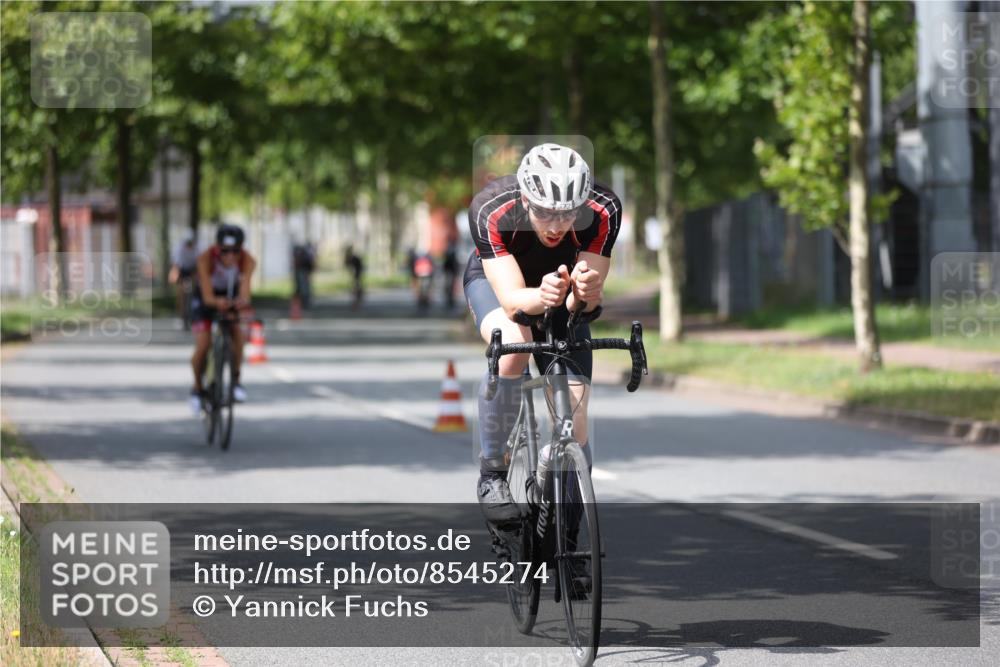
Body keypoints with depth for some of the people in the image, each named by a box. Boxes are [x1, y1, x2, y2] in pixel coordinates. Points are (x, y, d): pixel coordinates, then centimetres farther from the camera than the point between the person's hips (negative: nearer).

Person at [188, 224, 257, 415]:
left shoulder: (247, 261, -32)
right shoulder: (206, 259, -36)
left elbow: (245, 292, -42)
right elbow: (208, 296, -41)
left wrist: (242, 301, -66)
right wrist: (217, 302, -64)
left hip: (232, 297, 2)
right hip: (206, 299, -1)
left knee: (238, 332, -24)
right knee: (203, 345, -15)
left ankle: (235, 380, -3)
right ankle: (197, 387, 12)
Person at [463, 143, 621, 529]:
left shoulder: (603, 211, -34)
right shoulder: (490, 211, -38)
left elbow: (585, 304, -37)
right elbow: (511, 299, -44)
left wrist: (585, 291, -60)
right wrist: (542, 297, -65)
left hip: (562, 295, 2)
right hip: (495, 279, -2)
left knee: (573, 424, -11)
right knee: (512, 346, -37)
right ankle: (493, 473, -20)